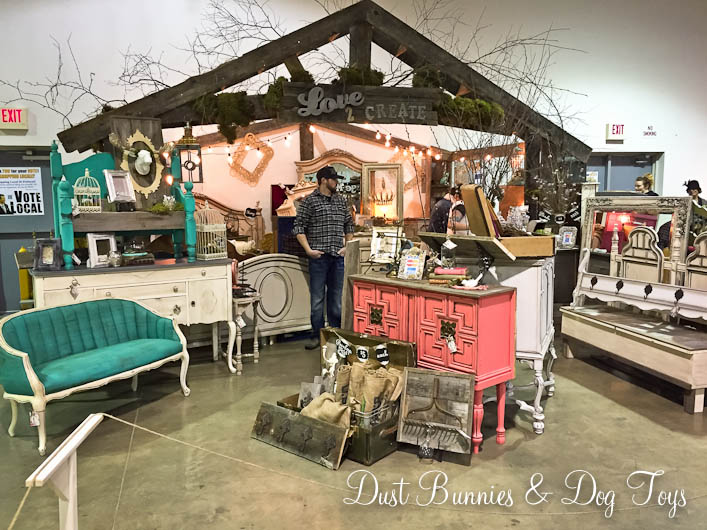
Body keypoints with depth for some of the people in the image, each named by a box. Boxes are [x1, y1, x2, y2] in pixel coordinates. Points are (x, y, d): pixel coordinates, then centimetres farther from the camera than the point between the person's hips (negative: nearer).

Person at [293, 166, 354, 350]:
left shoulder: (341, 201, 14)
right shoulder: (309, 201, -1)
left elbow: (349, 225, 20)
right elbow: (299, 228, -4)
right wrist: (308, 250, -12)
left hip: (338, 256, 4)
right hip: (318, 256, -4)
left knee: (336, 297, 10)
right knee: (317, 298, 1)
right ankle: (317, 336, 11)